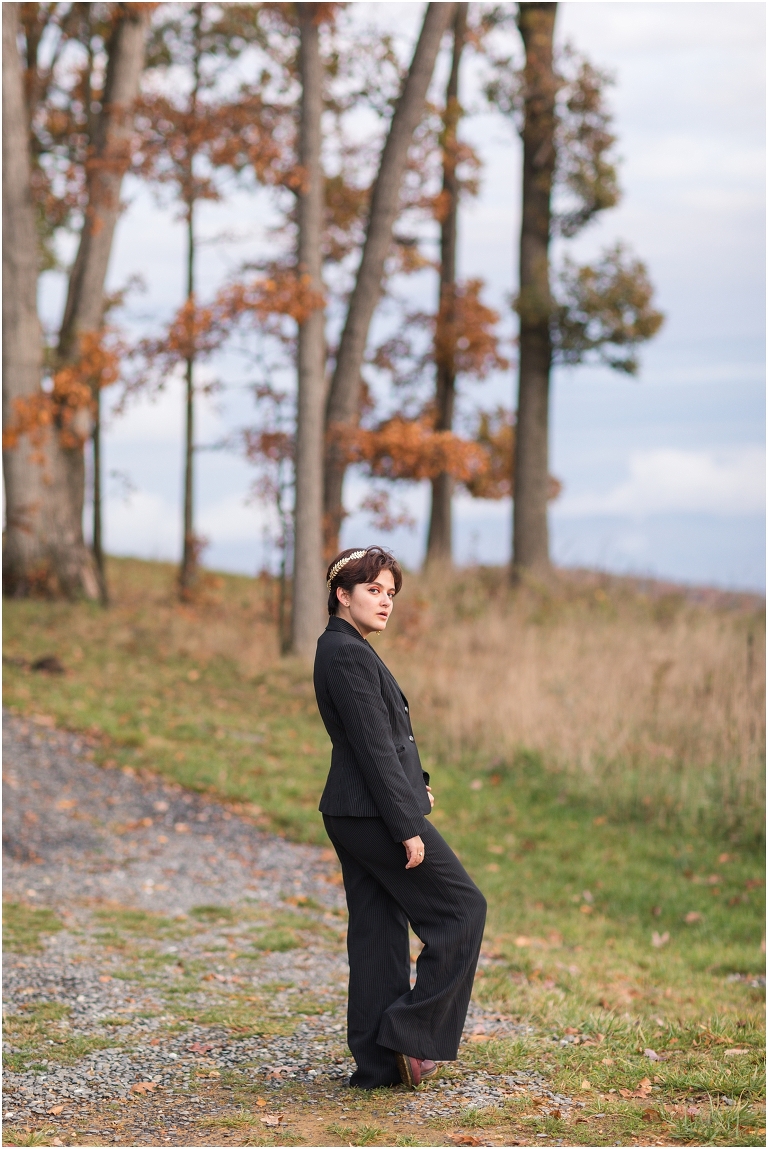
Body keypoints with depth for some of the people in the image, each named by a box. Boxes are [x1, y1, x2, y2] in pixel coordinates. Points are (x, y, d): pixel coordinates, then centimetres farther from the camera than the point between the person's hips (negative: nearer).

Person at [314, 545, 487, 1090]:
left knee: (377, 932, 11)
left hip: (352, 814, 10)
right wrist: (407, 827, -19)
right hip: (378, 812, -10)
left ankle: (377, 1062, 15)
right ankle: (412, 1032, 2)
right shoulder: (350, 655, -17)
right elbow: (373, 746, -20)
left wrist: (414, 780, 10)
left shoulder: (342, 649, 15)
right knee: (463, 908, 1)